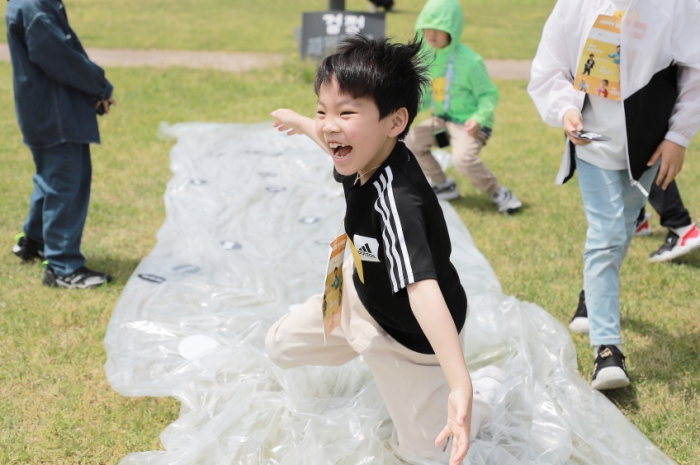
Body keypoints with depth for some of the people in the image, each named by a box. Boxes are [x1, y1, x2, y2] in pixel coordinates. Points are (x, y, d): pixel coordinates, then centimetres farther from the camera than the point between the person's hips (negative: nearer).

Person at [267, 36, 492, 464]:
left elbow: (423, 289, -54)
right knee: (282, 347, 20)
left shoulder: (398, 201, -42)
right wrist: (300, 122, 32)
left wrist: (461, 387, -64)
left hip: (413, 335, -7)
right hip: (361, 296, 7)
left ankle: (475, 405, 33)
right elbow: (335, 139, 9)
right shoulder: (367, 153, -18)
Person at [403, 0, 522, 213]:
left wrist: (479, 118, -31)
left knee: (463, 159, -30)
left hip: (469, 123, -8)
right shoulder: (427, 55, -1)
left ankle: (498, 193, -5)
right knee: (411, 141, 1)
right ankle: (444, 185, 18)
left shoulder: (469, 61, -22)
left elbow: (489, 94, -15)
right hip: (441, 119, 8)